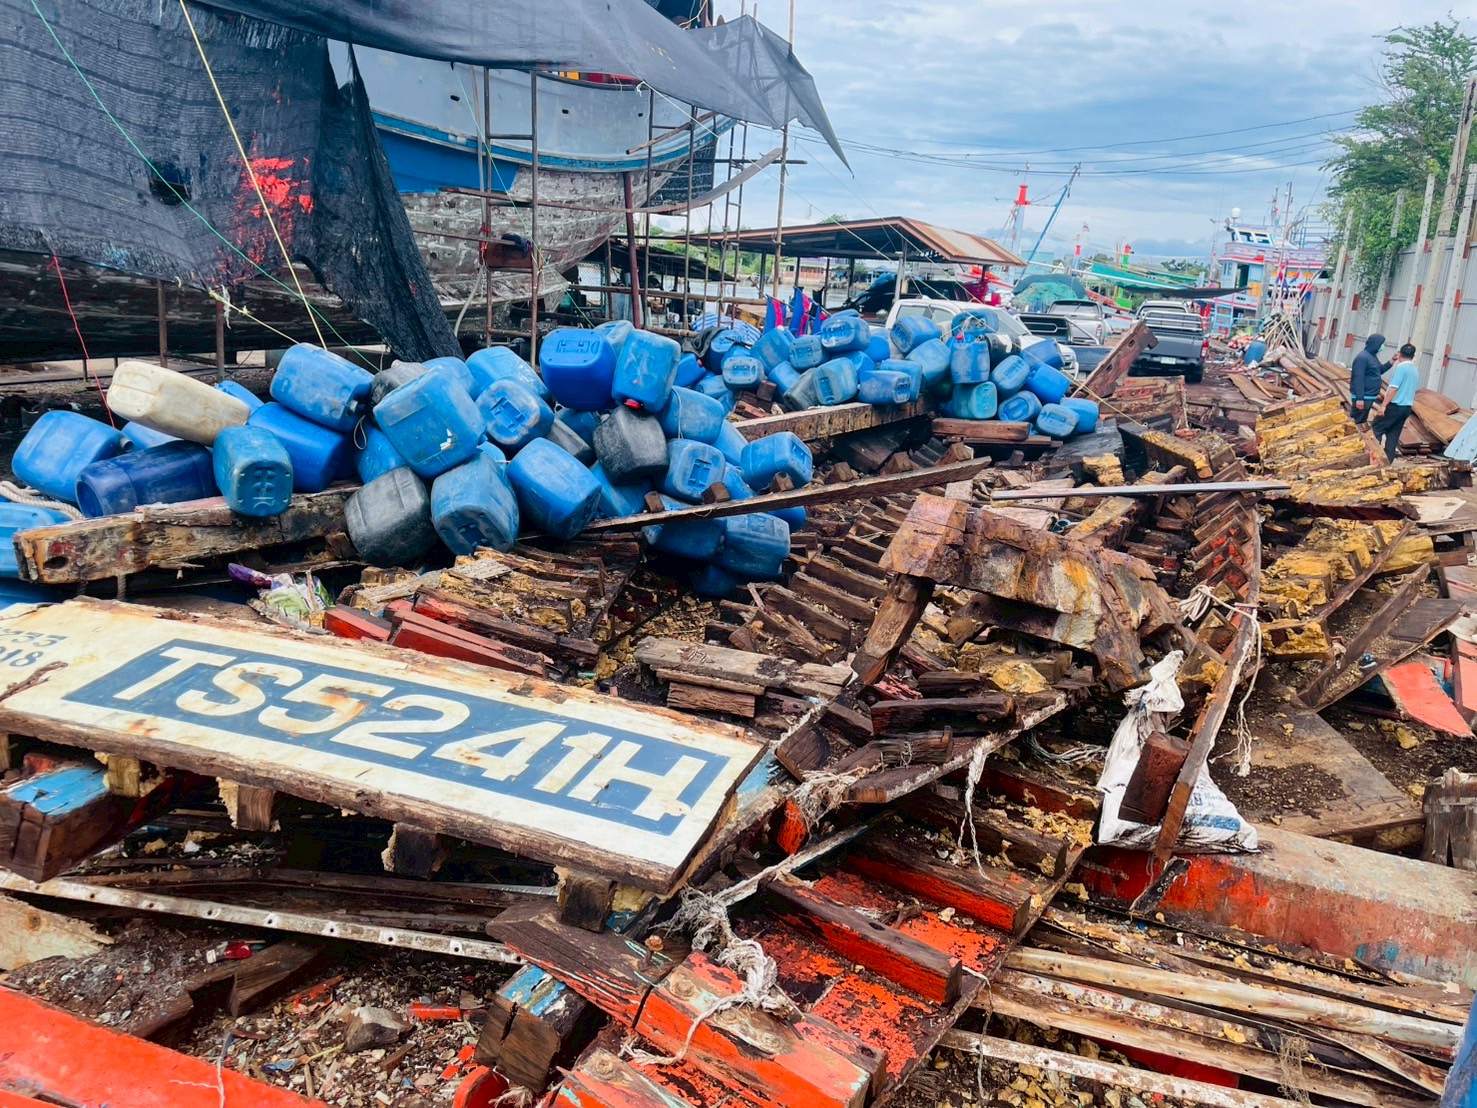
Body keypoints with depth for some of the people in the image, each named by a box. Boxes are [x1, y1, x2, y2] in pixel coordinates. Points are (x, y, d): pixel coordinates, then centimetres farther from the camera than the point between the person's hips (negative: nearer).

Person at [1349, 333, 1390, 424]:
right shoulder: (1362, 357, -17)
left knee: (1362, 421, 15)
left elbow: (1380, 370, 27)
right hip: (1363, 397, -10)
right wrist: (1359, 398, -26)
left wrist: (1393, 360, 13)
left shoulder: (1373, 356, 12)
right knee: (1356, 421, -6)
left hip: (1370, 397, 10)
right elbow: (1358, 378, -22)